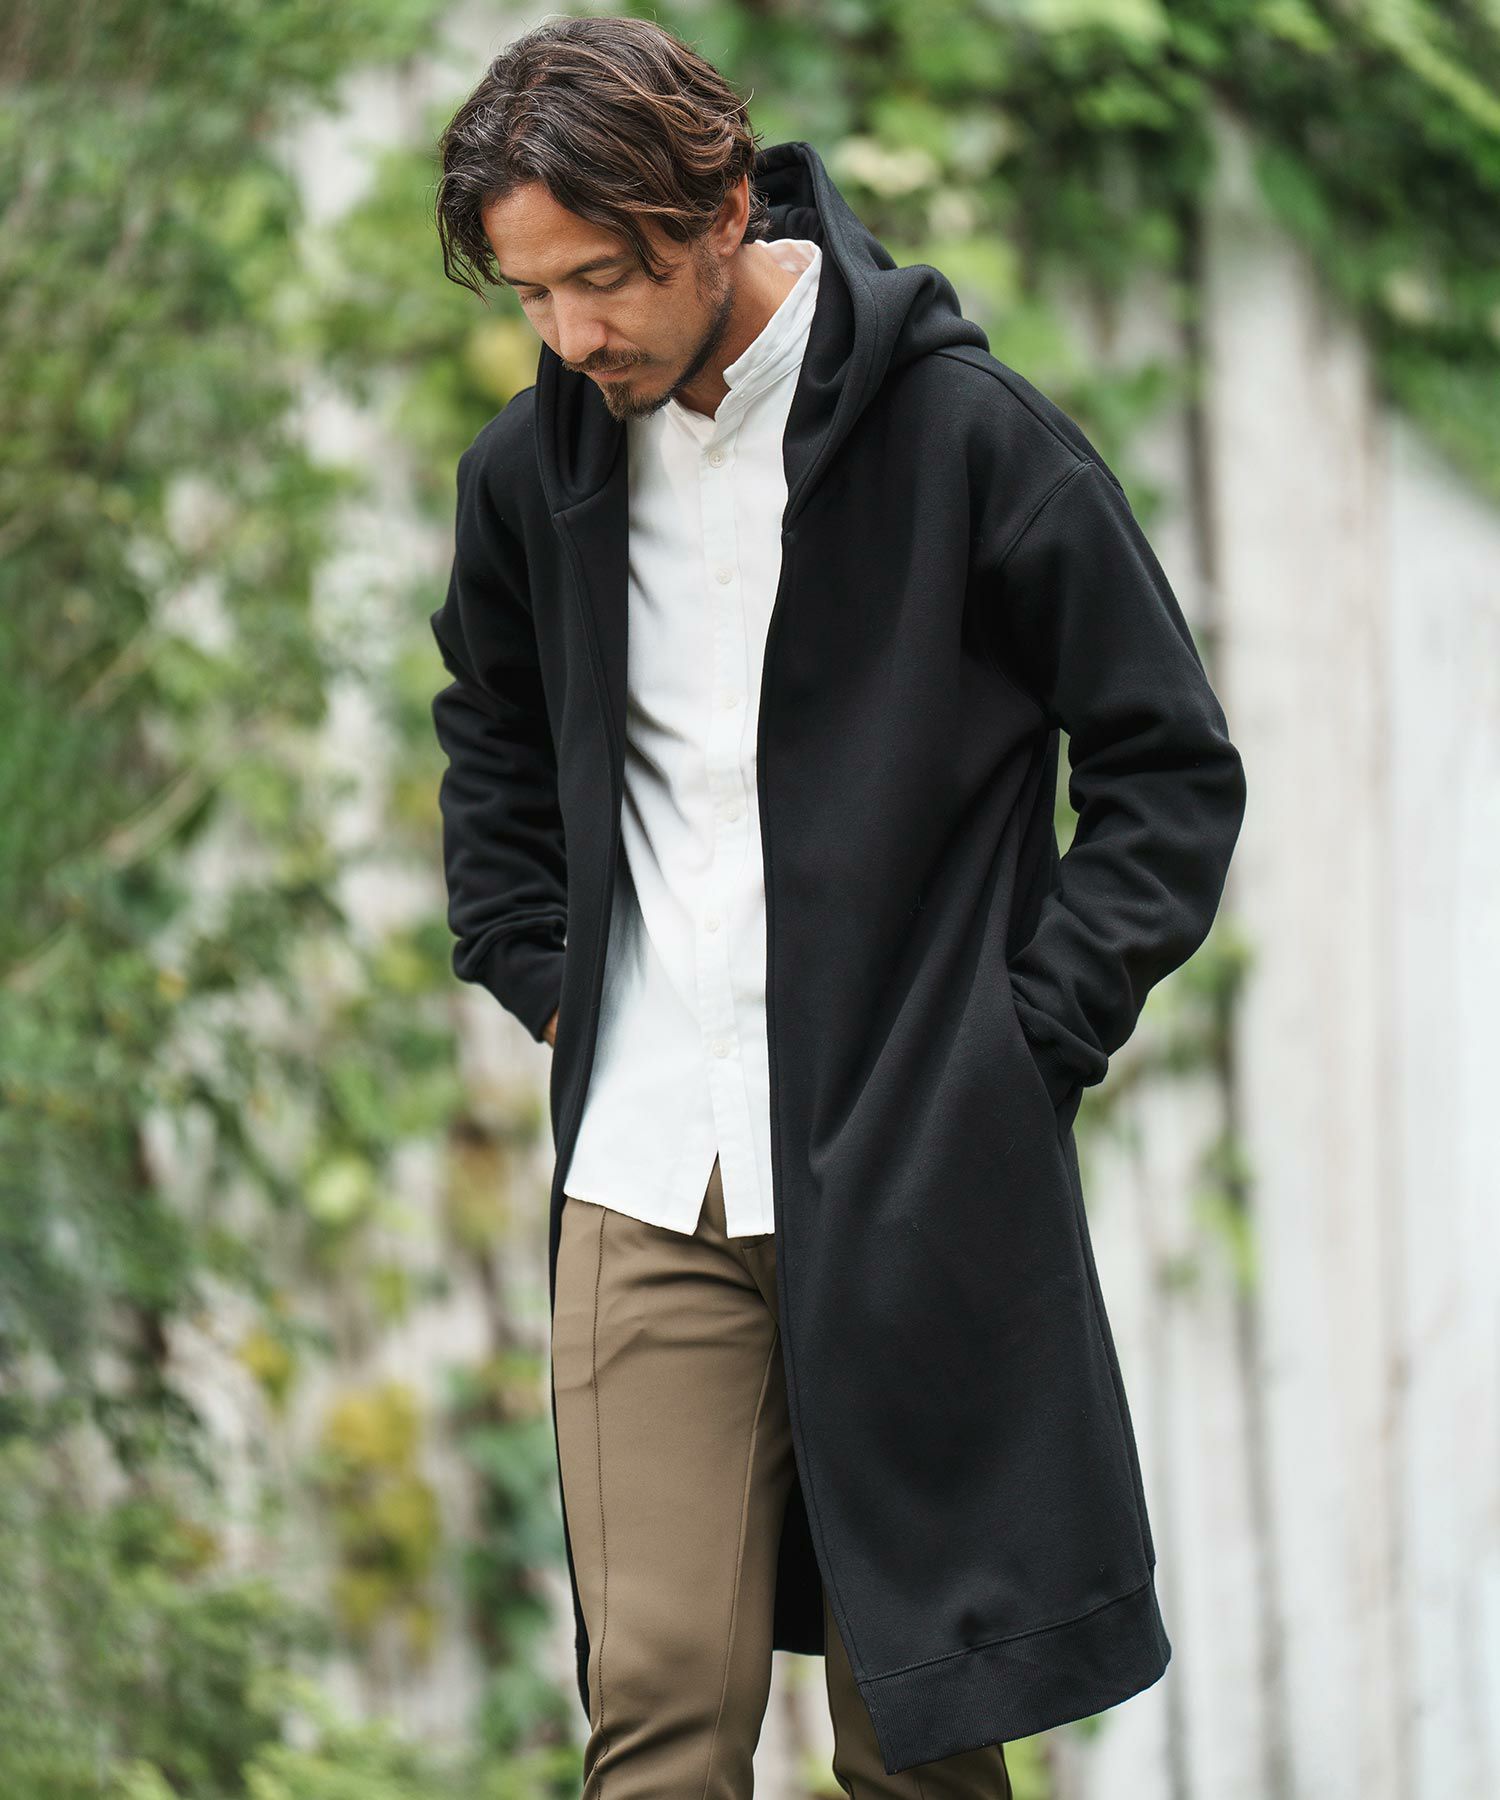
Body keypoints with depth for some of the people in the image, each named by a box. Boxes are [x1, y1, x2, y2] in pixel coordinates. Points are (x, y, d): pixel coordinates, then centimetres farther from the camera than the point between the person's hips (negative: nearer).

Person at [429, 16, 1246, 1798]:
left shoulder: (966, 434, -8)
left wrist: (1033, 1033, -7)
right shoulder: (533, 467, 6)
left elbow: (1176, 773, -1)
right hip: (645, 1183, 3)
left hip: (916, 1181, -3)